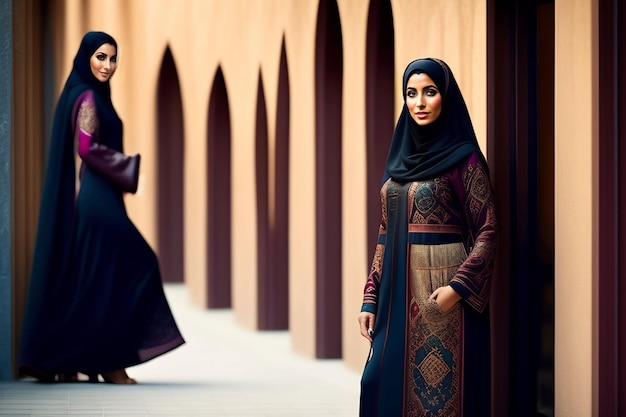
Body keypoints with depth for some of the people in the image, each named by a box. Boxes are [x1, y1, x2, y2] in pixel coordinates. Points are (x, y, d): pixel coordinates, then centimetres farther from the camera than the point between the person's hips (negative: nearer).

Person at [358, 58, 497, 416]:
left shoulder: (464, 158, -5)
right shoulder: (401, 158, 13)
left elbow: (487, 232, -8)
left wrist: (458, 287, -20)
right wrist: (371, 298, 9)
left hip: (442, 295, -6)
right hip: (399, 293, 6)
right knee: (383, 385, 4)